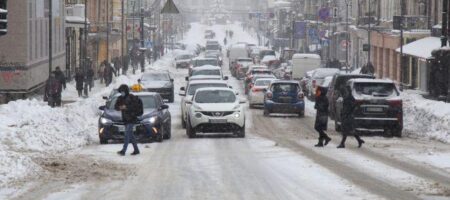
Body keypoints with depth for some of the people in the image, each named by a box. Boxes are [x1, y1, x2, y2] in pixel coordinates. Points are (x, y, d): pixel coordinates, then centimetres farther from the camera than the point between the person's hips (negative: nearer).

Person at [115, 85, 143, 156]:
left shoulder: (132, 98, -10)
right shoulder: (120, 98, 9)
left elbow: (136, 106, -18)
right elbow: (116, 106, 7)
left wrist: (126, 107, -25)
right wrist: (119, 107, -15)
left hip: (131, 119, -7)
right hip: (125, 119, 7)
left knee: (127, 134, -14)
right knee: (130, 135, 11)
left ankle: (123, 151, -20)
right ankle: (136, 150, 20)